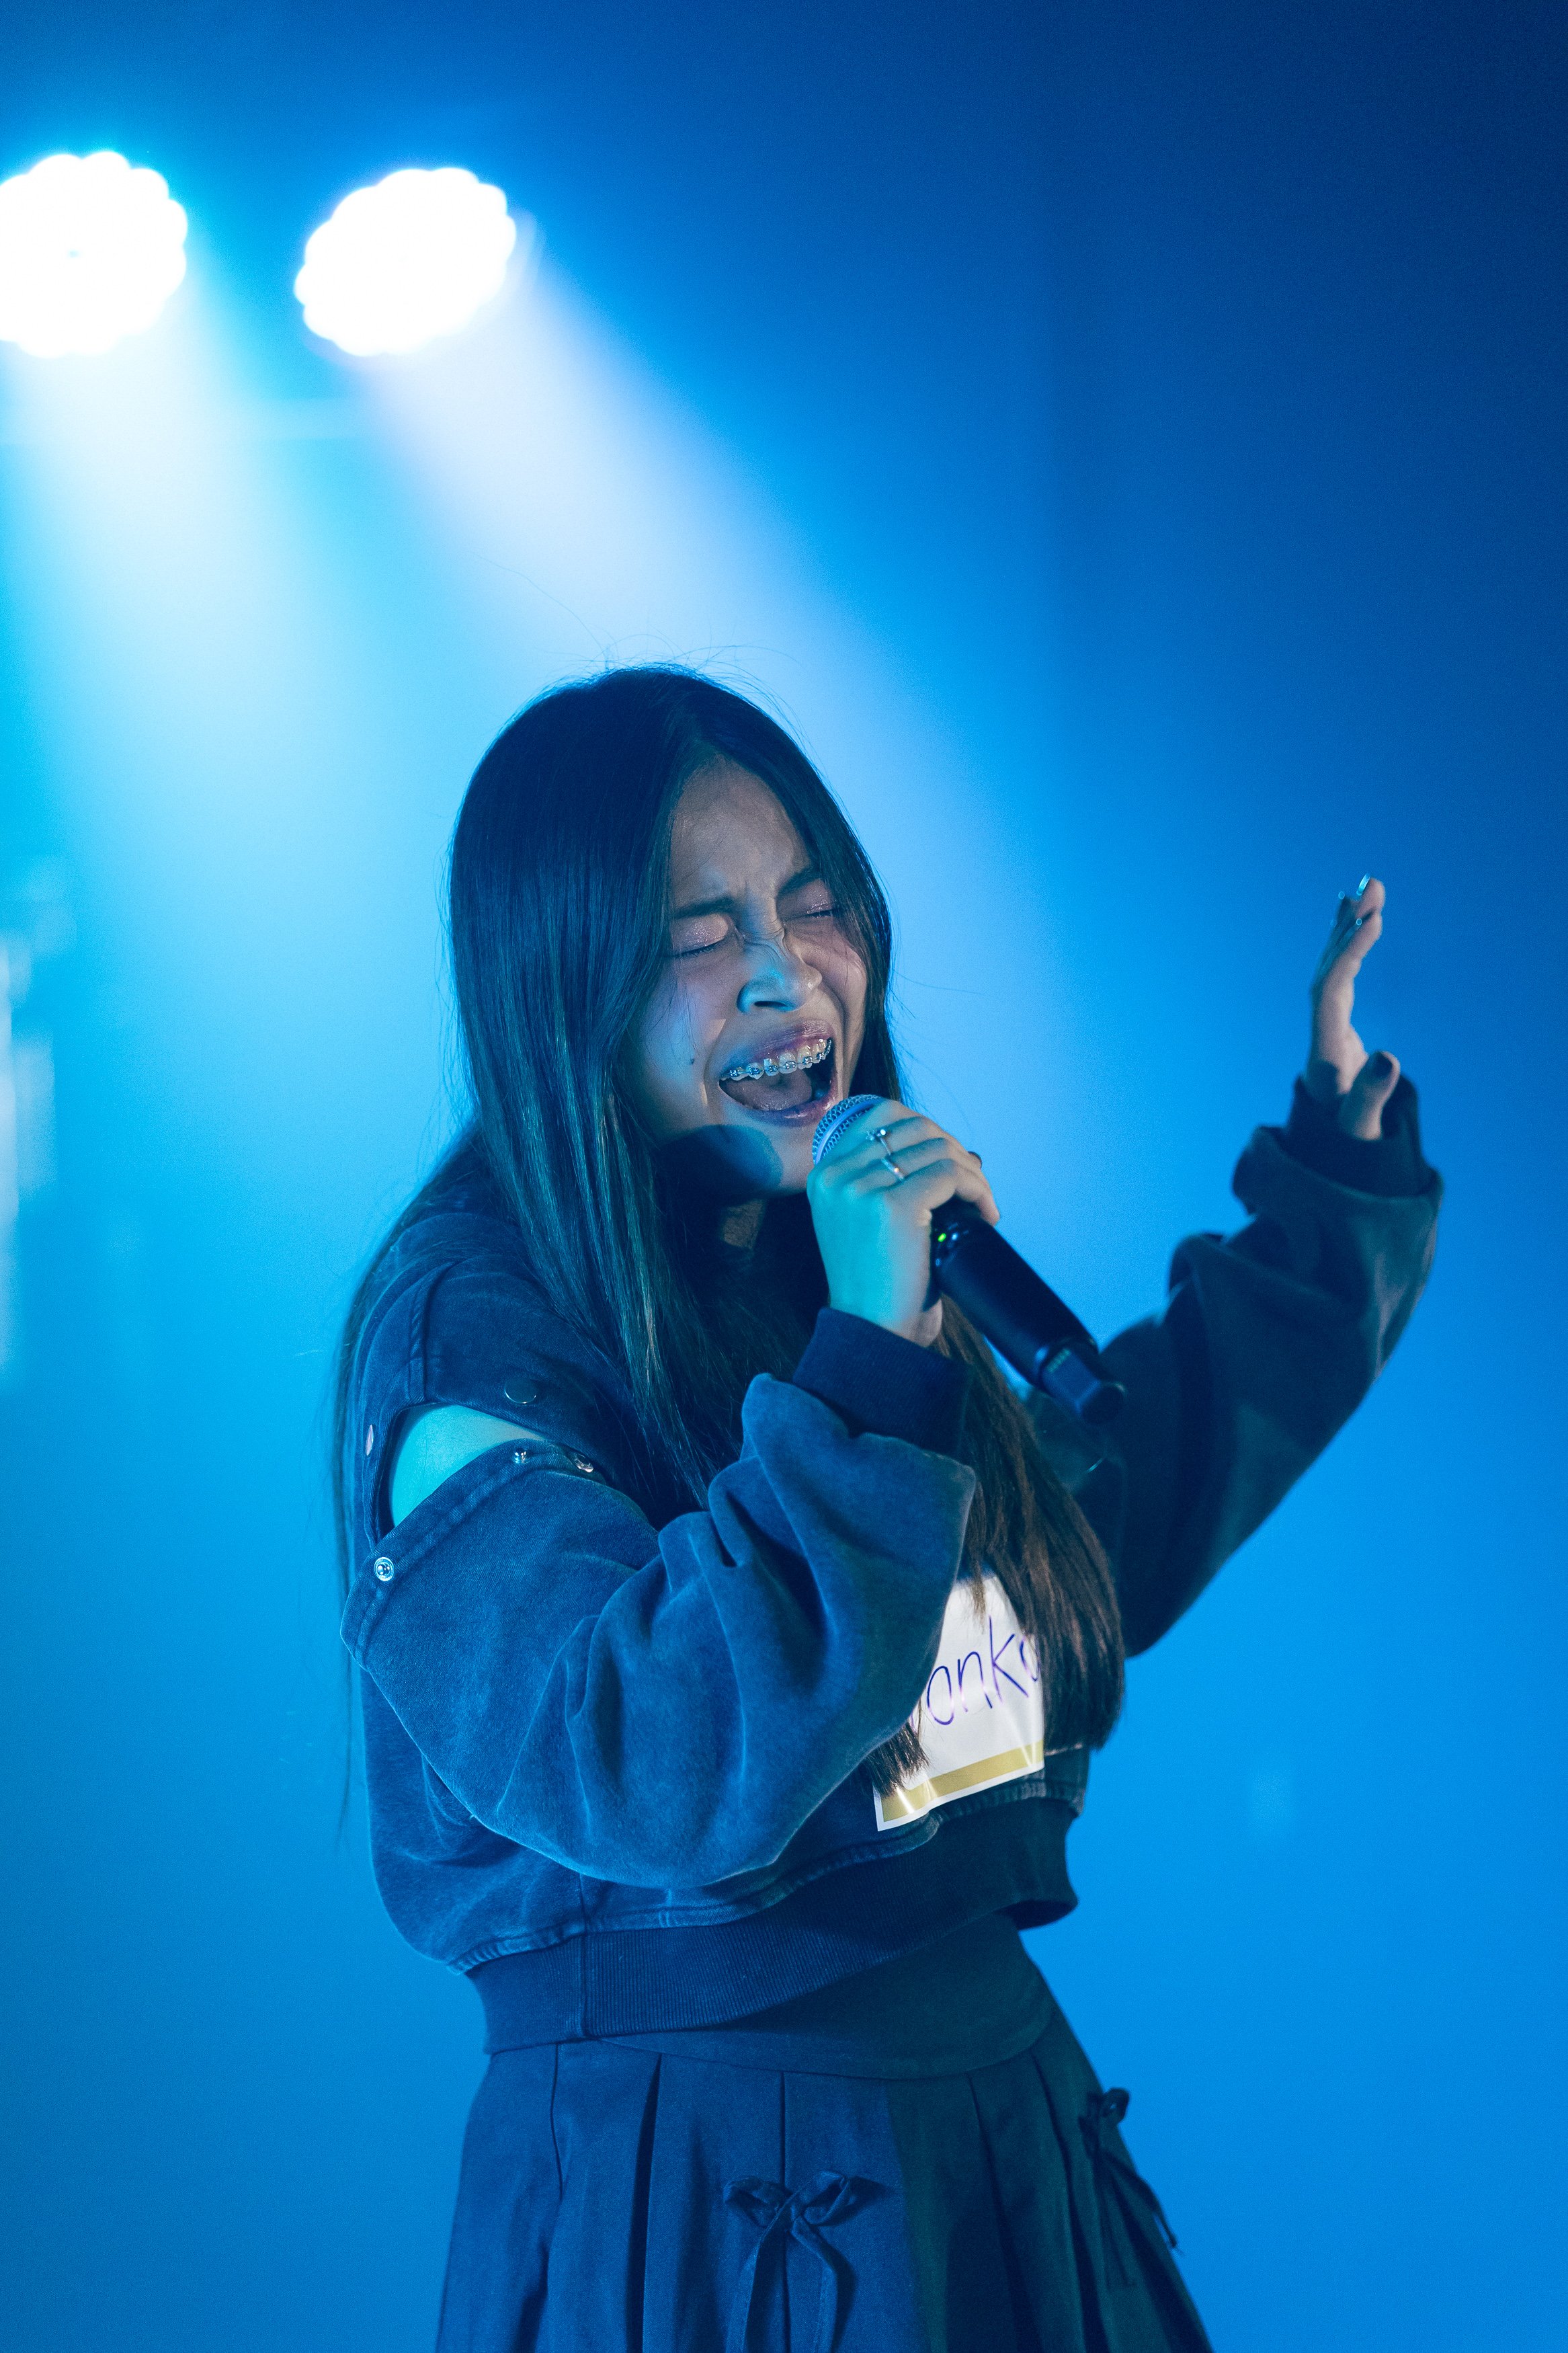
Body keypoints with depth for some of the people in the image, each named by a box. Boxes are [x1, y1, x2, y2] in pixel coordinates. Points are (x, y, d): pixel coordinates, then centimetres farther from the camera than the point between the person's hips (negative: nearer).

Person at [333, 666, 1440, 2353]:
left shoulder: (862, 1261, 8)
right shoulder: (468, 1330, -15)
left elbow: (1114, 1518, 26)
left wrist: (1335, 1172, 25)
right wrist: (863, 1373, -29)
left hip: (1006, 2123, 7)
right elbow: (651, 1782, -28)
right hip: (692, 2195, -7)